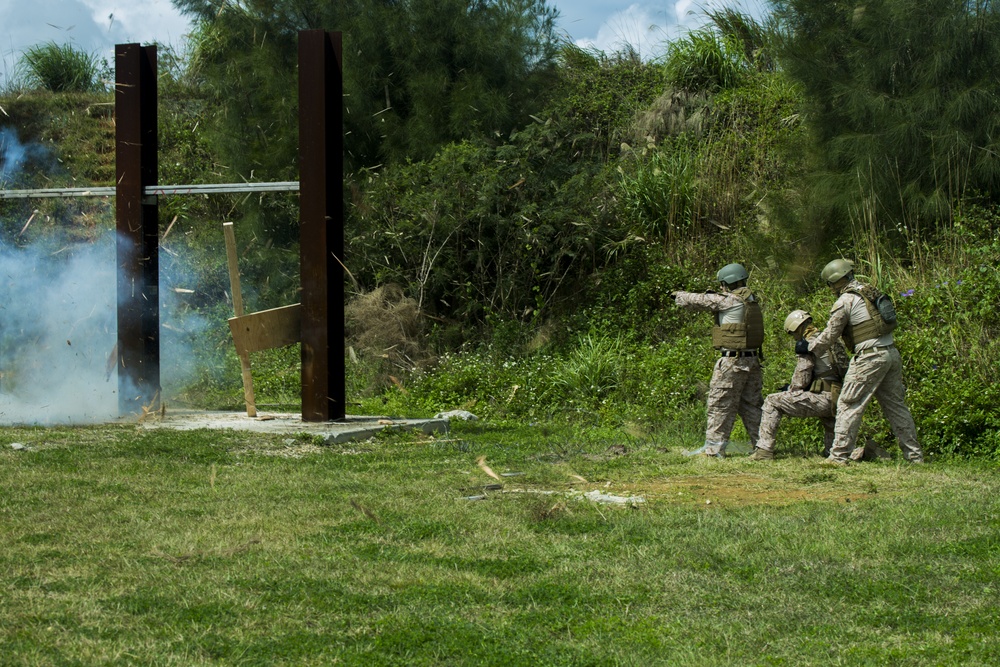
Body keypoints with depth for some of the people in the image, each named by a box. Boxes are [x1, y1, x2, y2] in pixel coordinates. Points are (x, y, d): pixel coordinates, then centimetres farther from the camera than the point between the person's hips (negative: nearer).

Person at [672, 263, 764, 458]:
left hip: (732, 361, -8)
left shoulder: (730, 300, -13)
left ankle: (713, 447, 1)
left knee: (721, 405, -1)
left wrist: (678, 296, 13)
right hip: (752, 360, 8)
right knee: (752, 405, 13)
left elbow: (700, 301, -2)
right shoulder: (751, 300, 10)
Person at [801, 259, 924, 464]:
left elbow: (831, 334, -2)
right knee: (896, 405, 14)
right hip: (892, 353, 8)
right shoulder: (870, 292, 15)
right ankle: (914, 454, 16)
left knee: (848, 405, -3)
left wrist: (808, 347, 14)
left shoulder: (845, 301, -8)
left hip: (870, 357, -8)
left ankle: (839, 455, -5)